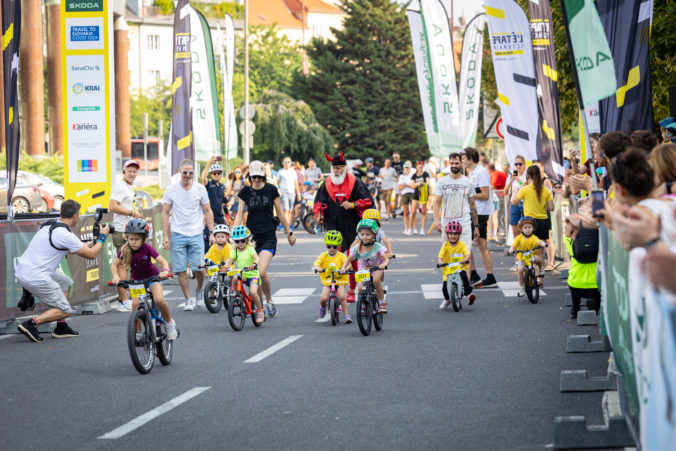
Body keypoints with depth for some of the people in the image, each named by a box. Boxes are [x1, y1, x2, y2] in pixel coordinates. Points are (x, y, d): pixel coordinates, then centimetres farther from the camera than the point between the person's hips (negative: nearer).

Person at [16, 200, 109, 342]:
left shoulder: (50, 225, 12)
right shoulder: (65, 235, -16)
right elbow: (91, 255, -7)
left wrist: (95, 242, 30)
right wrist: (102, 236, 8)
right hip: (35, 278, -9)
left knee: (66, 282, 26)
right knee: (64, 310, 3)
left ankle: (61, 327, 23)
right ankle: (31, 323, -14)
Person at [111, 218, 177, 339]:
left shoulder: (147, 248, -22)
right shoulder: (124, 251, -16)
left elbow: (163, 261, -24)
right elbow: (115, 265, -8)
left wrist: (165, 270, -44)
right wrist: (116, 277, -26)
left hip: (152, 277, -2)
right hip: (136, 279, 2)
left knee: (159, 300, -24)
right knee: (135, 304, -20)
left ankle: (169, 323, 1)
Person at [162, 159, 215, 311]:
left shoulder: (200, 189, 2)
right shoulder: (171, 189, 0)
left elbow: (208, 211, 8)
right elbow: (165, 213, 4)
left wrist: (211, 232, 1)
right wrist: (165, 235, -1)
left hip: (196, 235, 0)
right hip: (178, 235, 0)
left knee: (199, 268, -6)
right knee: (181, 269, -3)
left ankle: (199, 290, 23)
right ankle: (188, 299, 8)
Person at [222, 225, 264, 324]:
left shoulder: (250, 249, -7)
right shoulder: (235, 251, 6)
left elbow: (257, 258, -22)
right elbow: (230, 261, -3)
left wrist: (254, 264, -44)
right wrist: (224, 267, -23)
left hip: (252, 274, -4)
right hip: (241, 275, 4)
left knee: (253, 292, -24)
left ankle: (260, 311, -3)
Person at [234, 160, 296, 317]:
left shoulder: (271, 190, -1)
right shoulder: (245, 192, 3)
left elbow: (280, 213, 7)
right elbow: (240, 213, 2)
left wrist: (289, 233, 12)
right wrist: (234, 234, -9)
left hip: (268, 237, -2)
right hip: (251, 236, 3)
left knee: (262, 272, -18)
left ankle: (269, 300, 4)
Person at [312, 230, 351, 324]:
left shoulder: (341, 256, -1)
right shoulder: (323, 256, 1)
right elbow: (316, 263, -11)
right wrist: (317, 268, -34)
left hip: (340, 280, -1)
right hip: (327, 280, 1)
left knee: (341, 296, -23)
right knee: (323, 298, -17)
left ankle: (346, 315, -8)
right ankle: (323, 307, 19)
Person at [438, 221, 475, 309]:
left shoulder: (462, 245, -1)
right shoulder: (445, 245, -1)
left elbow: (467, 254, -12)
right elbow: (440, 256, -7)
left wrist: (465, 259, -34)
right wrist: (440, 262, -29)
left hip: (461, 268, -1)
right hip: (448, 269, 1)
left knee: (464, 276, -34)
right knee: (445, 287, -5)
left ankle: (468, 293, -17)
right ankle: (447, 300, 28)